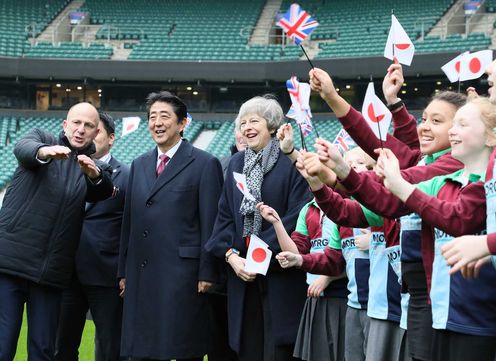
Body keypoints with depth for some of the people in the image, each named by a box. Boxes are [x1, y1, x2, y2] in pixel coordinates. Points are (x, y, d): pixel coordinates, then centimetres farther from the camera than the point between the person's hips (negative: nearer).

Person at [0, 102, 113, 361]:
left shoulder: (96, 168, 14)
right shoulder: (42, 138, 9)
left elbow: (102, 192, -9)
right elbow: (23, 149, -15)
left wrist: (94, 174, -32)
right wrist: (44, 152, -38)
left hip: (51, 272, 3)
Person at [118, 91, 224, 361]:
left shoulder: (205, 164, -2)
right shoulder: (139, 165, 16)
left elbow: (210, 224, -6)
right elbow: (129, 221, 16)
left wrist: (207, 273, -10)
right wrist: (124, 271, 13)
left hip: (182, 275, -5)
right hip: (141, 276, 6)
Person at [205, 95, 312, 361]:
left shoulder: (292, 161, -6)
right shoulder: (236, 163, 12)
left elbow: (298, 216, -12)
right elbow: (225, 214, 11)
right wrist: (230, 254, -4)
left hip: (280, 272, -5)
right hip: (241, 270, 5)